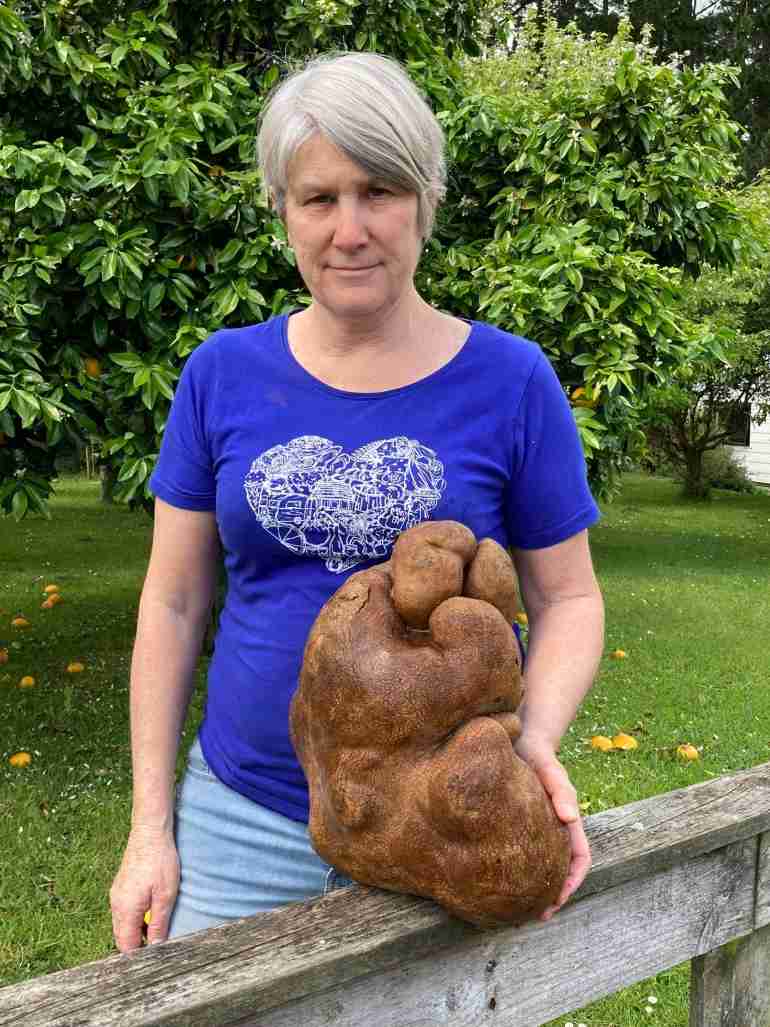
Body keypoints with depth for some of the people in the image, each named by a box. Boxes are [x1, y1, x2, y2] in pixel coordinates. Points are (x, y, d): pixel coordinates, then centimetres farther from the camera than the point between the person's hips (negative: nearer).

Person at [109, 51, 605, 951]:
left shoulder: (511, 380, -6)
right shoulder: (223, 373, -2)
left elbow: (567, 598, 0)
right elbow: (174, 603, 2)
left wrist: (536, 739, -19)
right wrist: (150, 824, 1)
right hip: (243, 817, 2)